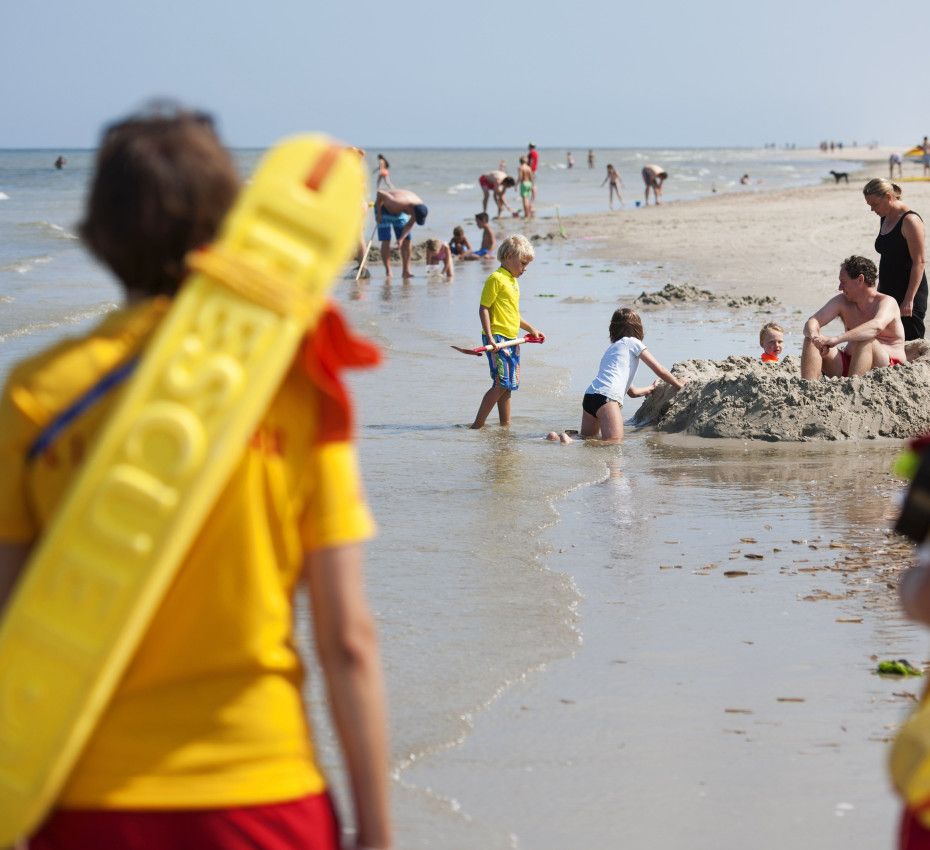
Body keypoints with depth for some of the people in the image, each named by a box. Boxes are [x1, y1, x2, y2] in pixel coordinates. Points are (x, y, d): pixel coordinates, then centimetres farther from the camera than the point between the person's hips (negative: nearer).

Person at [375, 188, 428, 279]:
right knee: (386, 241, -14)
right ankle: (388, 271, -12)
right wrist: (378, 213, -19)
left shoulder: (419, 207, -25)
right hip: (383, 208, -5)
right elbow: (380, 192, -29)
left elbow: (409, 225, -12)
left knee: (406, 241, -5)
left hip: (400, 212, 5)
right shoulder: (397, 203, -43)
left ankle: (406, 271, -2)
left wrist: (401, 239, -26)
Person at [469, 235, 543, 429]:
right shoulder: (496, 279, -11)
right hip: (497, 339, -10)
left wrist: (531, 329, 33)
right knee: (502, 384, -13)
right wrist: (490, 337, -22)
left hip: (511, 340, 10)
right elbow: (484, 309, -14)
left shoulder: (513, 281, 18)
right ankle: (478, 423, -9)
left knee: (509, 385, 12)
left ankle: (505, 423, 19)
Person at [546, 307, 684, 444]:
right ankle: (568, 439, -32)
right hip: (606, 397, -9)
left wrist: (650, 389, 56)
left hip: (589, 396, 9)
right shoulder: (632, 342, 11)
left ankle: (559, 436, -2)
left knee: (587, 438, 24)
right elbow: (660, 370, 15)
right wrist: (679, 384, 31)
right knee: (614, 443, -18)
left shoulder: (612, 348, 33)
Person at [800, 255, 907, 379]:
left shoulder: (887, 302, -11)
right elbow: (812, 322, 0)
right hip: (848, 364, 6)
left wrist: (836, 340, -44)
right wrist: (815, 336, -28)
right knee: (811, 341, -11)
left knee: (865, 340, -35)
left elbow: (877, 326, -33)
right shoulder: (842, 301, 8)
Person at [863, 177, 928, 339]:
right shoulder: (885, 219, 13)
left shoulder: (910, 221, -13)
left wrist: (909, 300, -21)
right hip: (888, 293, 9)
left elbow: (919, 262, -17)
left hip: (908, 292, -9)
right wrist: (879, 291, 20)